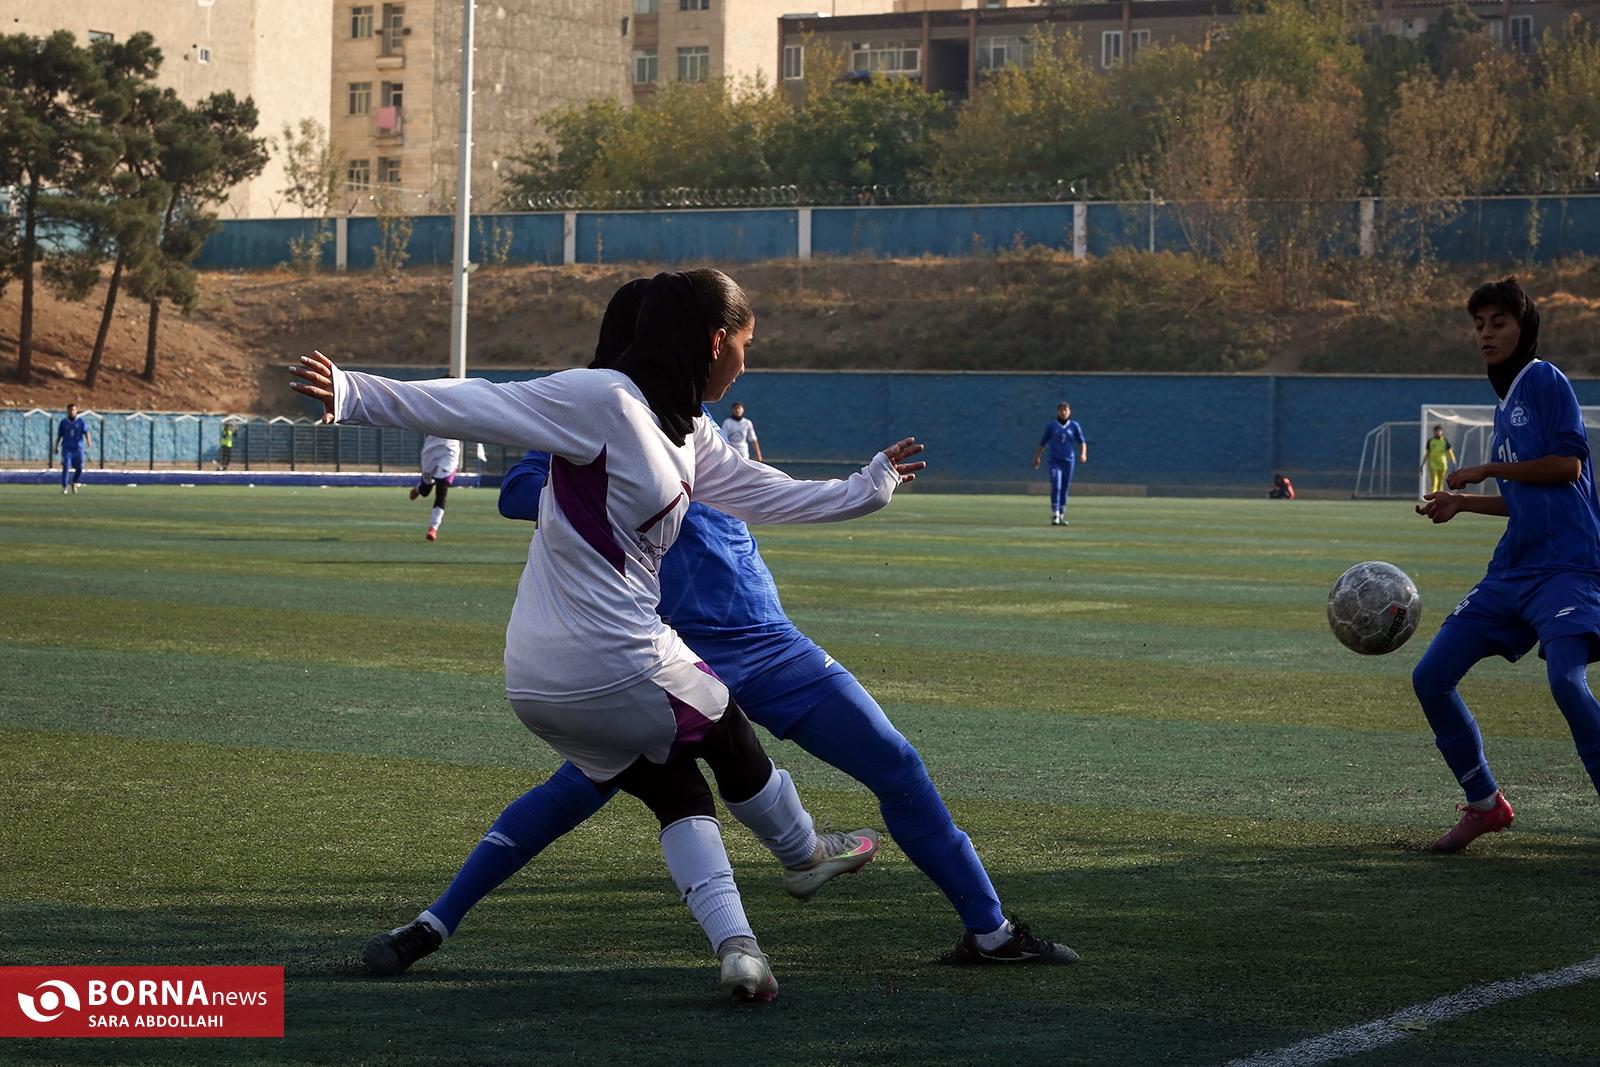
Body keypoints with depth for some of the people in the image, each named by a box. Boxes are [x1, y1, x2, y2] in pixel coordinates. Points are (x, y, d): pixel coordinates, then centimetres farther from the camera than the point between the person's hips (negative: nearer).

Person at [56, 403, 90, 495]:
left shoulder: (81, 421, 2)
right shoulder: (63, 422, 6)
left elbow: (86, 432, -9)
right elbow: (59, 435, 13)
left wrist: (88, 441, -27)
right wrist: (57, 446, 6)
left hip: (78, 448, 0)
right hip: (67, 449, 0)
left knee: (79, 468, 0)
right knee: (65, 467, -14)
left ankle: (74, 483, 28)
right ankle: (65, 487, -9)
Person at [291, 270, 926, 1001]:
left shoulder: (685, 435, 12)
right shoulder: (603, 401, -16)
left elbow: (765, 495, 25)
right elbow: (474, 407, -19)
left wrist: (869, 488, 35)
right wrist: (352, 395, -25)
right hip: (619, 667, -9)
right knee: (727, 736, 17)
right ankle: (806, 854, 40)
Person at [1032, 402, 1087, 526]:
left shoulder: (1074, 426, 6)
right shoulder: (1051, 426, 4)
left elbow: (1082, 441, 2)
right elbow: (1043, 443, 11)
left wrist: (1083, 454, -15)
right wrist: (1037, 457, 10)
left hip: (1069, 460, 2)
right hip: (1055, 460, -2)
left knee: (1065, 489, 6)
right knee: (1056, 487, -16)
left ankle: (1061, 517, 16)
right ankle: (1054, 515, -17)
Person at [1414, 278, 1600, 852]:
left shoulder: (1544, 379, -3)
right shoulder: (1505, 400, 21)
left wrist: (1488, 469, -7)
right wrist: (1462, 502, 16)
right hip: (1513, 569, 9)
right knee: (1430, 678, 3)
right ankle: (1485, 804, 17)